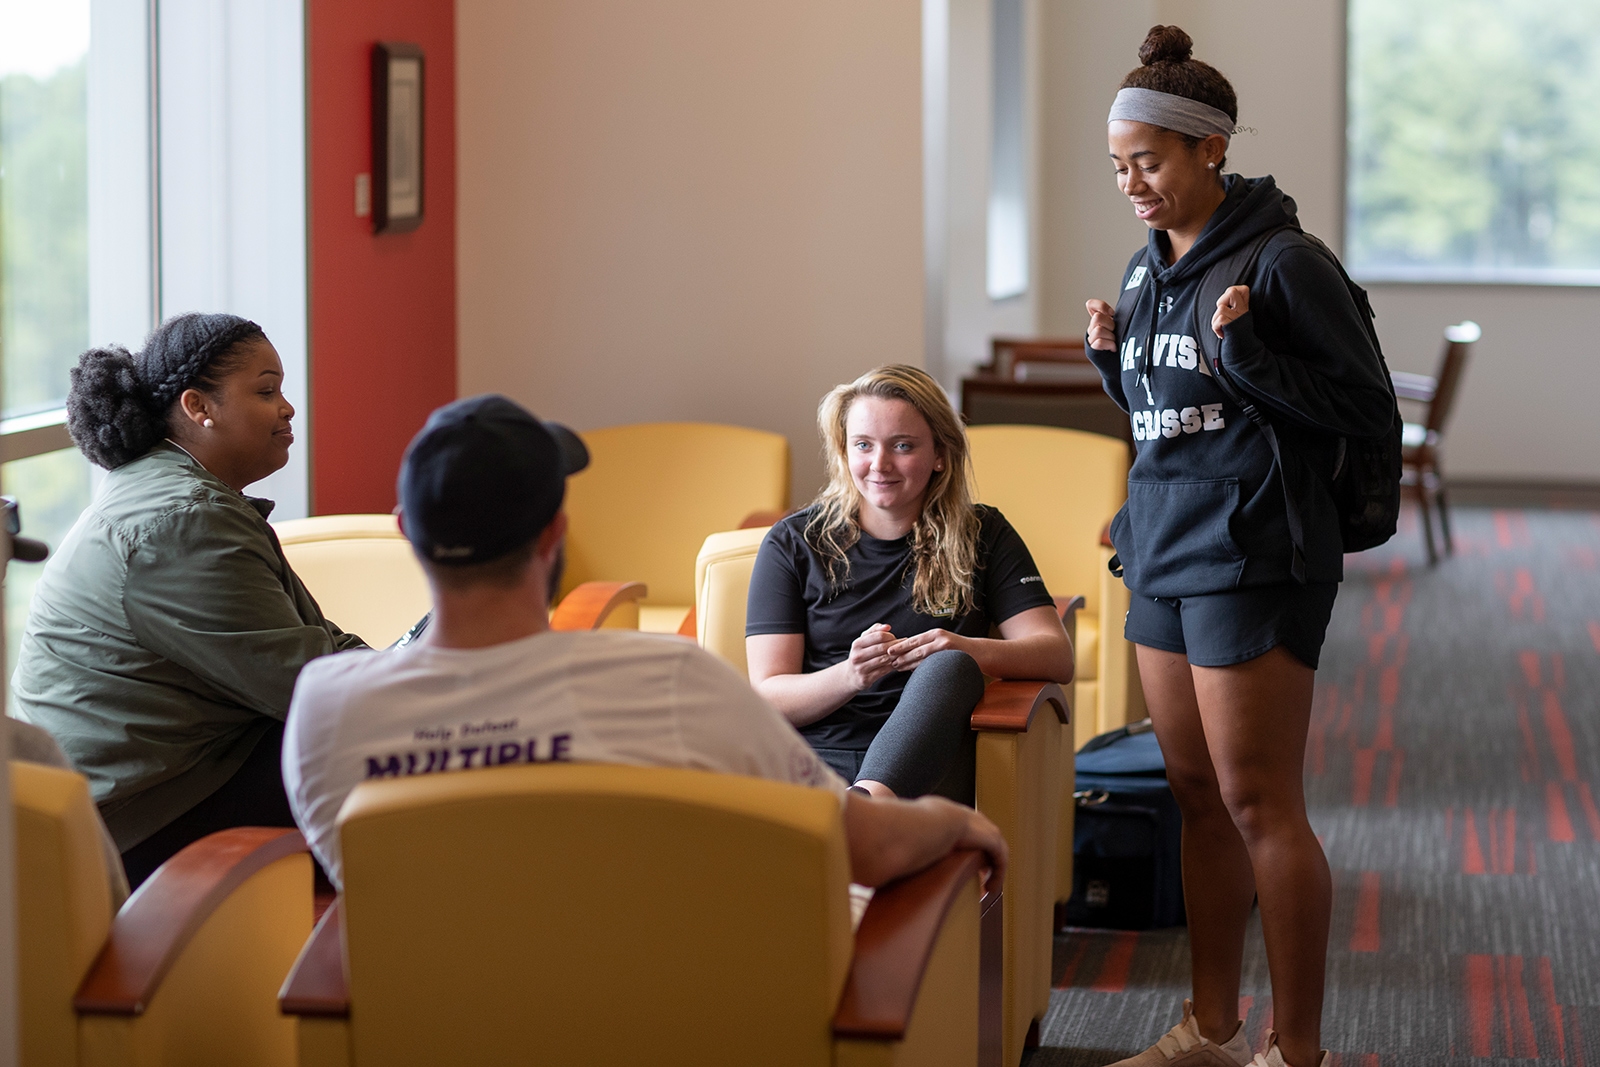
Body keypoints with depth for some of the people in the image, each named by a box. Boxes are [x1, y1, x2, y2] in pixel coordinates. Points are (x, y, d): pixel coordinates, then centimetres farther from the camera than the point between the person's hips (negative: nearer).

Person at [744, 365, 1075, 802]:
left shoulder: (981, 536, 14)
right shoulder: (793, 544, 12)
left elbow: (1057, 656, 4)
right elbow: (767, 696, 4)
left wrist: (969, 652, -18)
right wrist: (849, 676, -18)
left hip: (924, 760, 0)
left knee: (949, 667, -37)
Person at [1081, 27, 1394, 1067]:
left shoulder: (1283, 262, -12)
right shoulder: (1149, 269, 11)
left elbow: (1369, 408, -12)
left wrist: (1247, 355, -22)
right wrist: (1114, 360, 4)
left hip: (1253, 562, -8)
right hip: (1162, 554, 8)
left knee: (1257, 802, -5)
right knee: (1198, 794, 13)